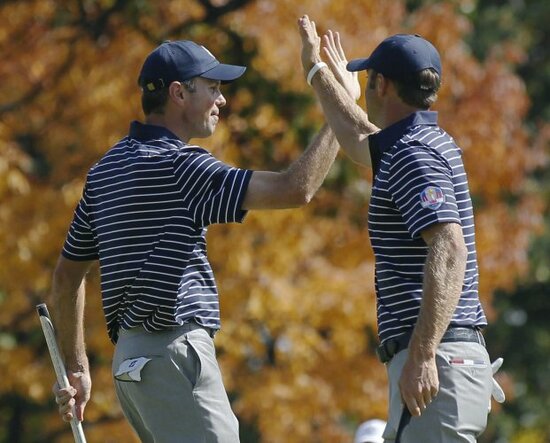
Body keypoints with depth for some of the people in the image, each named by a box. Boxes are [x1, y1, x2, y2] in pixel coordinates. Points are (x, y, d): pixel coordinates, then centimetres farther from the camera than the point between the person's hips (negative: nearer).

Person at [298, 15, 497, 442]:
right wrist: (319, 73, 56)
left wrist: (423, 355, -31)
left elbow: (448, 248, -25)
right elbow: (361, 138, 42)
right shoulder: (430, 142, 18)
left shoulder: (413, 154, -12)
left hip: (437, 360, -10)